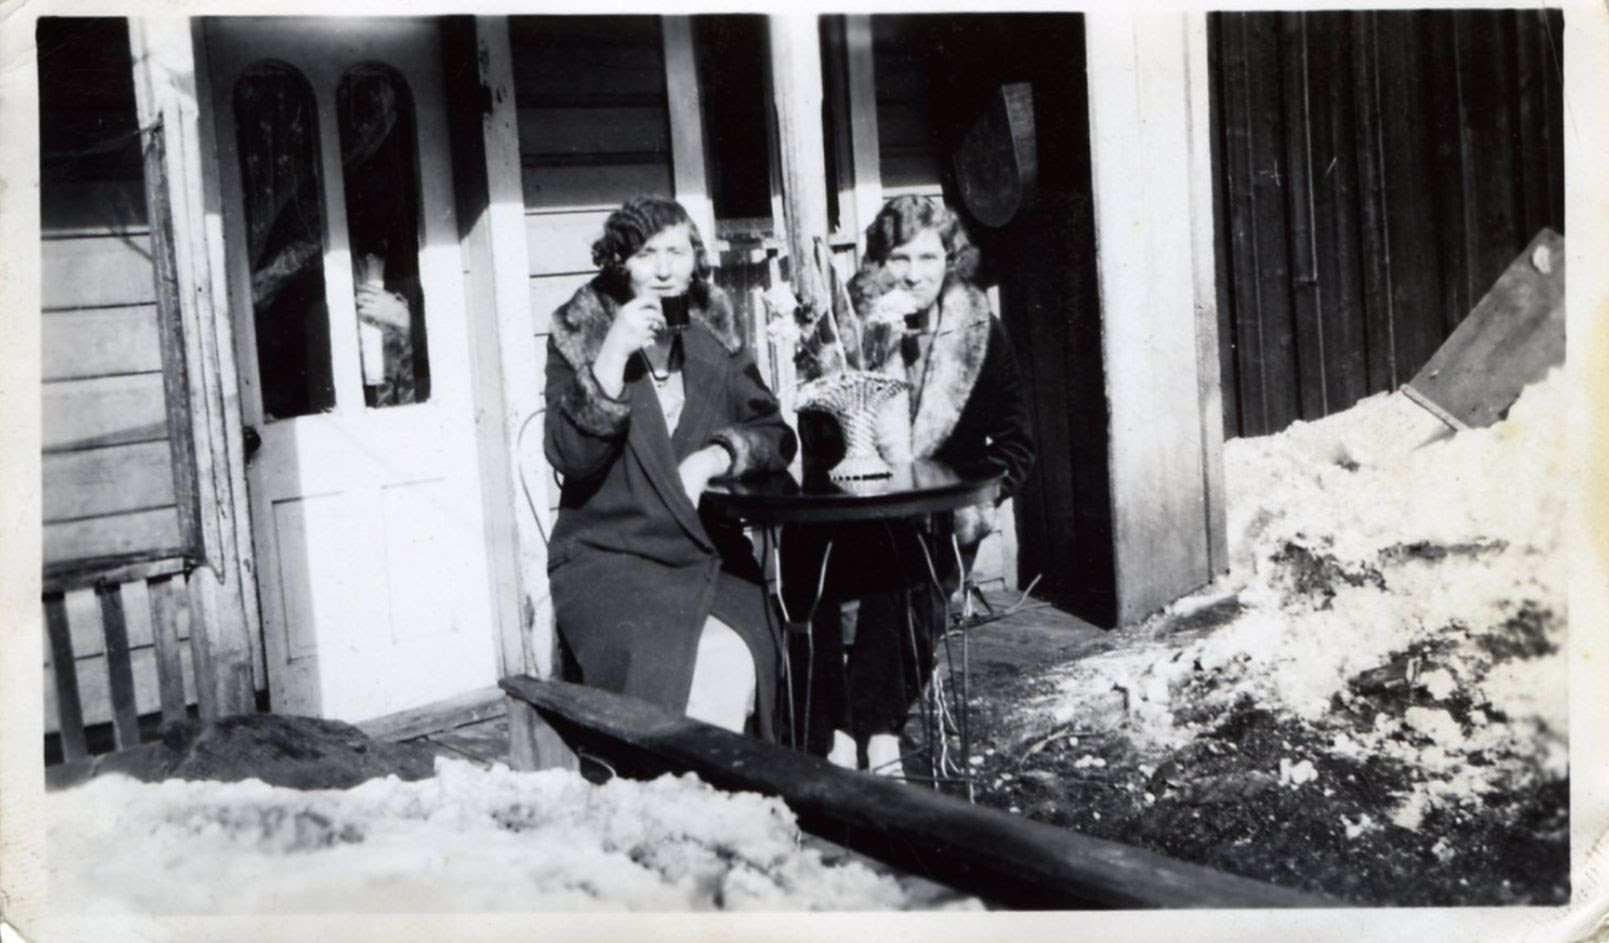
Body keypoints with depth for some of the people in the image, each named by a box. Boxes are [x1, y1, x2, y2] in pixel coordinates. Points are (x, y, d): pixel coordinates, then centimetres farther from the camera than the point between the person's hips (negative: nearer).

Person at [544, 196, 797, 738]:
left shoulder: (714, 336, 10)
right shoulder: (578, 336, 1)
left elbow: (776, 437, 11)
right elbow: (570, 457, -10)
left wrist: (717, 456, -9)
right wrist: (613, 356, -20)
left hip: (710, 556, 3)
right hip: (609, 560, -3)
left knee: (738, 664, -27)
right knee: (714, 665, -29)